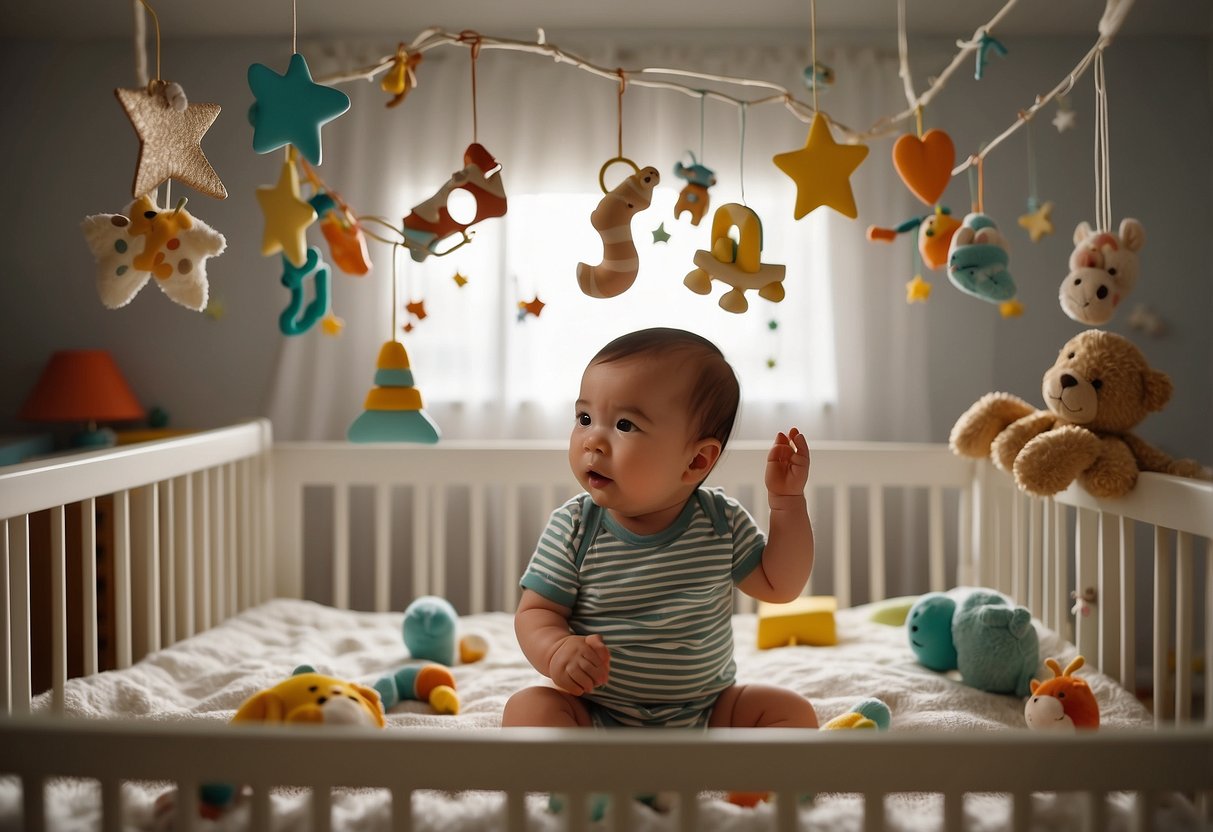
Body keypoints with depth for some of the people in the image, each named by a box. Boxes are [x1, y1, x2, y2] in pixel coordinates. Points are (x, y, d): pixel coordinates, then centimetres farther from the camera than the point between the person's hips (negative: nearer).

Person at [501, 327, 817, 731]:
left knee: (793, 712, -15)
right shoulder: (572, 528, -9)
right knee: (527, 708, -26)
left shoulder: (722, 522, -4)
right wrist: (557, 650, -31)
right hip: (595, 715, -1)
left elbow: (779, 585, 1)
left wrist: (788, 501, -8)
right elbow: (536, 611, -7)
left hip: (705, 711, 2)